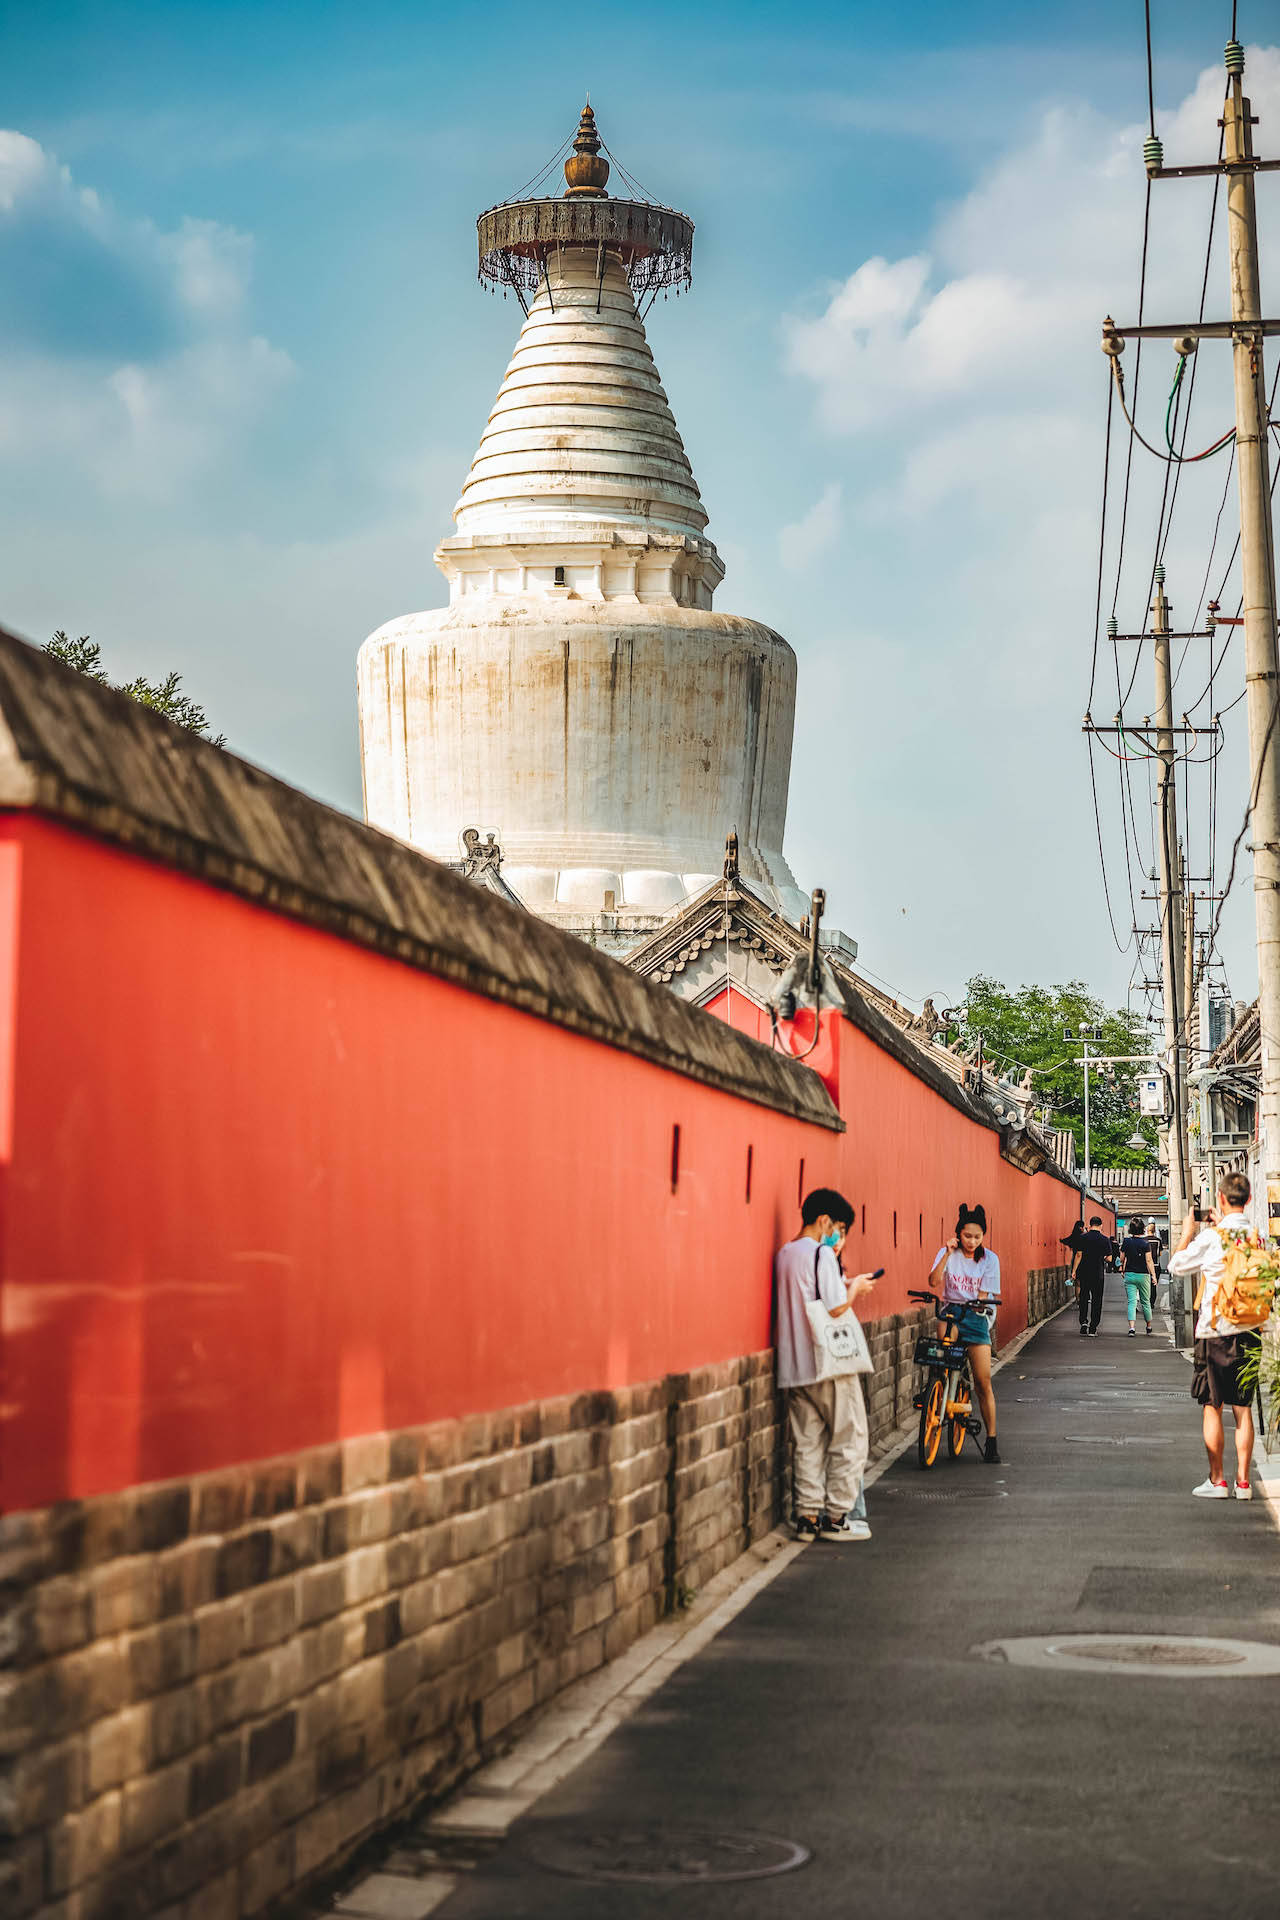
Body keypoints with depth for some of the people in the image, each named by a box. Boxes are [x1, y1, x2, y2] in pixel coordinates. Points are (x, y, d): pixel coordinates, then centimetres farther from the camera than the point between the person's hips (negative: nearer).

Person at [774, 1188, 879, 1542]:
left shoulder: (784, 1255, 13)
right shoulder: (822, 1254, -11)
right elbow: (836, 1309, -17)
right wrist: (854, 1288, 1)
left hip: (793, 1365, 8)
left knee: (807, 1442, 10)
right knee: (849, 1439, 3)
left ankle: (808, 1515, 8)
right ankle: (836, 1516, 3)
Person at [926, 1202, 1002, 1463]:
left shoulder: (989, 1259, 2)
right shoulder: (948, 1253, 0)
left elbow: (983, 1295, -2)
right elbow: (934, 1281, -16)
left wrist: (978, 1304, -20)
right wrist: (948, 1254, -24)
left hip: (975, 1317, 0)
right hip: (950, 1312, 1)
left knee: (983, 1381, -5)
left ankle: (991, 1441, 1)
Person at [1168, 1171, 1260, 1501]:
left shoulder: (1211, 1237, -13)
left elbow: (1176, 1265, 0)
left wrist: (1188, 1232, 13)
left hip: (1215, 1331, -5)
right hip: (1249, 1331, 5)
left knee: (1212, 1407, 4)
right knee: (1243, 1408, 9)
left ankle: (1217, 1480, 5)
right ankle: (1243, 1481, 9)